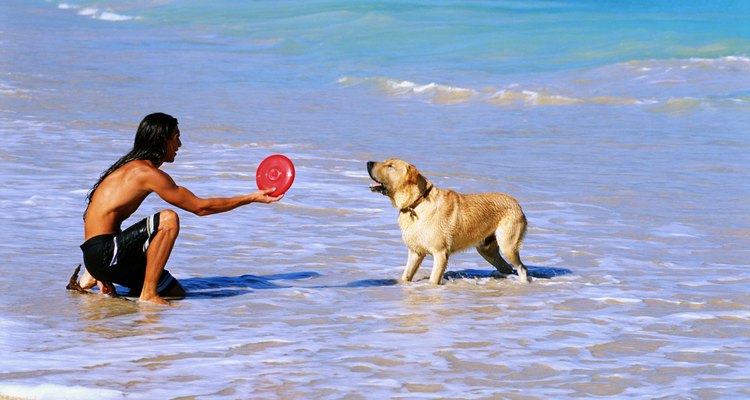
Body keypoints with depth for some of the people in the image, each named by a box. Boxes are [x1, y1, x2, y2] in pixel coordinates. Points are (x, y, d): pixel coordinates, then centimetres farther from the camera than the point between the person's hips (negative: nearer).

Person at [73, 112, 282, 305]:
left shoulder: (132, 167, 16)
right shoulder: (148, 172, -14)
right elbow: (200, 207, -10)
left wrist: (104, 272, 20)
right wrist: (252, 198, -4)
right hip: (101, 253, -10)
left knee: (176, 293, 12)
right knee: (168, 219, -25)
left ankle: (95, 278, 15)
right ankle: (148, 294, -20)